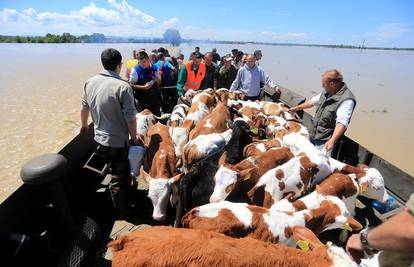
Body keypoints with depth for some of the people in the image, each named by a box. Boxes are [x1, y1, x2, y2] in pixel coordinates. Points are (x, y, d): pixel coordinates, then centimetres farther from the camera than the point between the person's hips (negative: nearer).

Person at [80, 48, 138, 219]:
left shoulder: (90, 82, -1)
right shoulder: (123, 86, -21)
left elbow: (84, 108, 12)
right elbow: (131, 117, -21)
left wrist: (84, 125, 29)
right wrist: (134, 138, -7)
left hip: (100, 139, 6)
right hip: (119, 142, -6)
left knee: (120, 169, 28)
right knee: (119, 177, 11)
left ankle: (126, 191, 49)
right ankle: (122, 211, 27)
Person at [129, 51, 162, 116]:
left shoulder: (154, 68, 5)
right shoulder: (136, 70, -5)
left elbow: (159, 83, 12)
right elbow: (131, 85, -6)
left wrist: (157, 80, -11)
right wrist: (144, 87, -18)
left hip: (155, 98, 3)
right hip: (142, 100, -3)